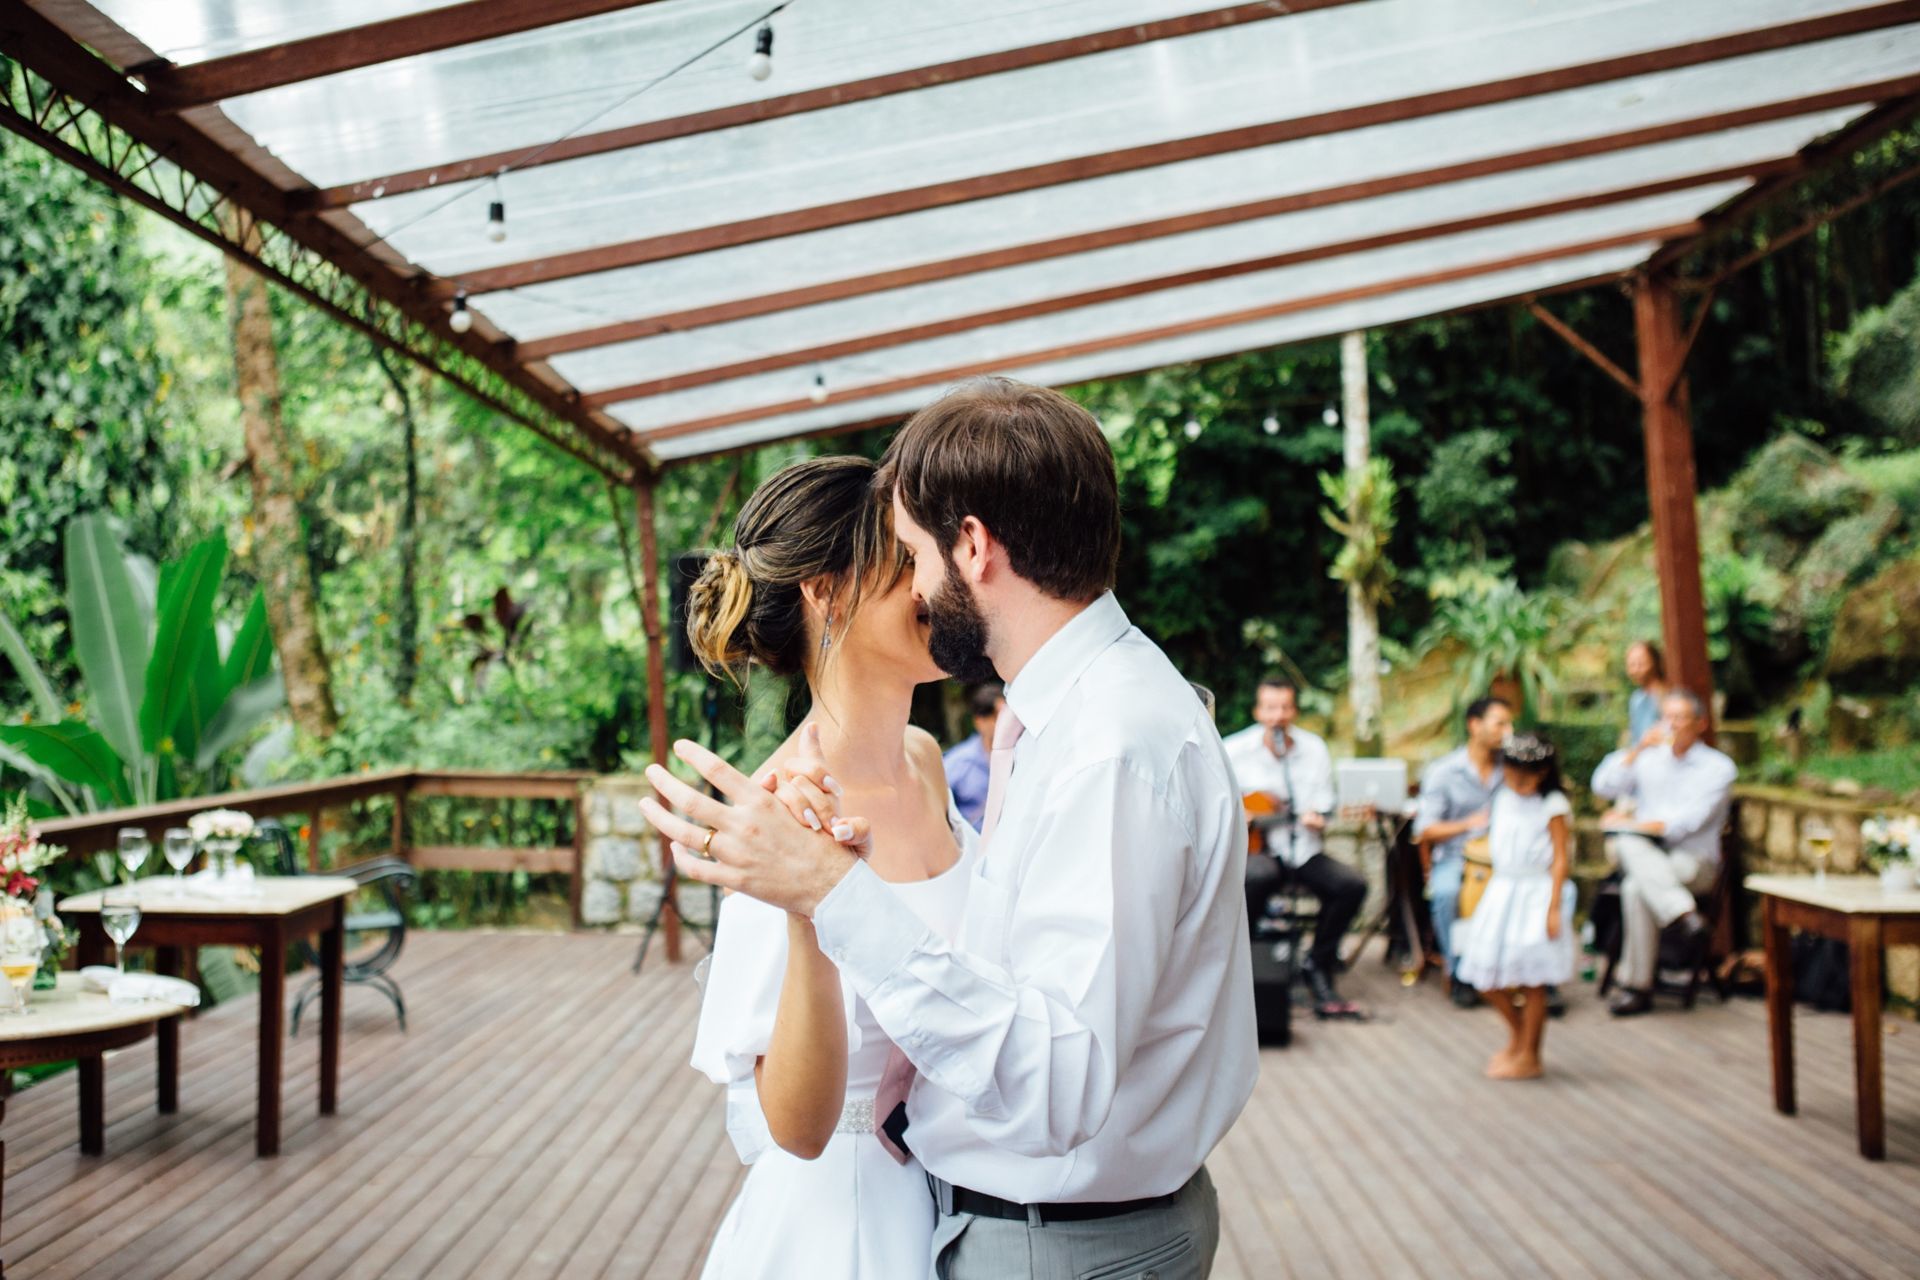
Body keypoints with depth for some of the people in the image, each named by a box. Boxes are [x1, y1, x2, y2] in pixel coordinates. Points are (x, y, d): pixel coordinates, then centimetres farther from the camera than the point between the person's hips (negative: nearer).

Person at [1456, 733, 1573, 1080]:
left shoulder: (1553, 806, -10)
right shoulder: (1504, 798, 9)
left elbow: (1560, 859, -12)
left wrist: (1553, 907, -16)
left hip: (1535, 895, -7)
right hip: (1501, 891, 7)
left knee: (1531, 980, -1)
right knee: (1486, 976, 7)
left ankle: (1528, 1056, 12)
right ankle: (1516, 1033, 31)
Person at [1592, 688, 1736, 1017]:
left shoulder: (1718, 767, 4)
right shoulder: (1648, 758, 17)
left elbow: (1690, 821, -9)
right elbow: (1603, 786, 0)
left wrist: (1632, 823, -11)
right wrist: (1638, 748, -8)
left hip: (1693, 861, -3)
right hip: (1643, 856, 3)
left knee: (1636, 887, -32)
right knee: (1627, 843, -34)